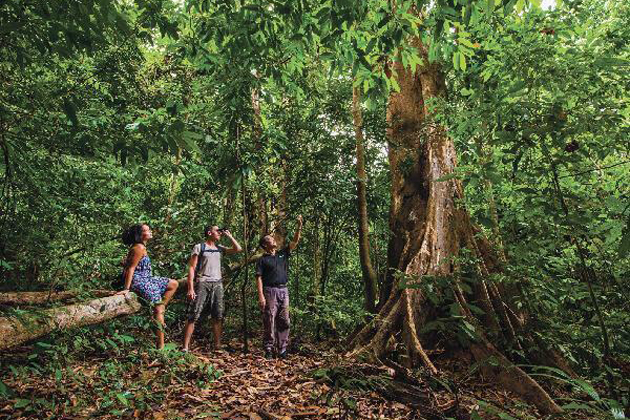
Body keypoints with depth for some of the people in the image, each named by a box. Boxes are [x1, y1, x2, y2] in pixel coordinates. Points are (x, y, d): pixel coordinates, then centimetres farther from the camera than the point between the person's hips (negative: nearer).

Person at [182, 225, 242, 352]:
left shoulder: (219, 248, 16)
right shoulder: (199, 247, 2)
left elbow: (238, 249, 11)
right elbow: (191, 268, -3)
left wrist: (229, 236, 10)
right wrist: (191, 288, -12)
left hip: (217, 284, 5)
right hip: (202, 283, -5)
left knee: (218, 317, 4)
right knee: (193, 316, -6)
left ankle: (217, 346, 10)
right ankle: (185, 347, 0)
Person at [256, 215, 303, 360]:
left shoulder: (283, 254, 15)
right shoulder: (262, 260, 2)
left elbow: (295, 241, 11)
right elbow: (259, 278, -4)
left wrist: (299, 226, 0)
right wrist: (261, 296, -13)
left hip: (284, 291, 5)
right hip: (270, 291, -5)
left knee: (284, 322, 5)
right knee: (269, 322, -2)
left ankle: (282, 349, 12)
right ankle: (268, 350, 6)